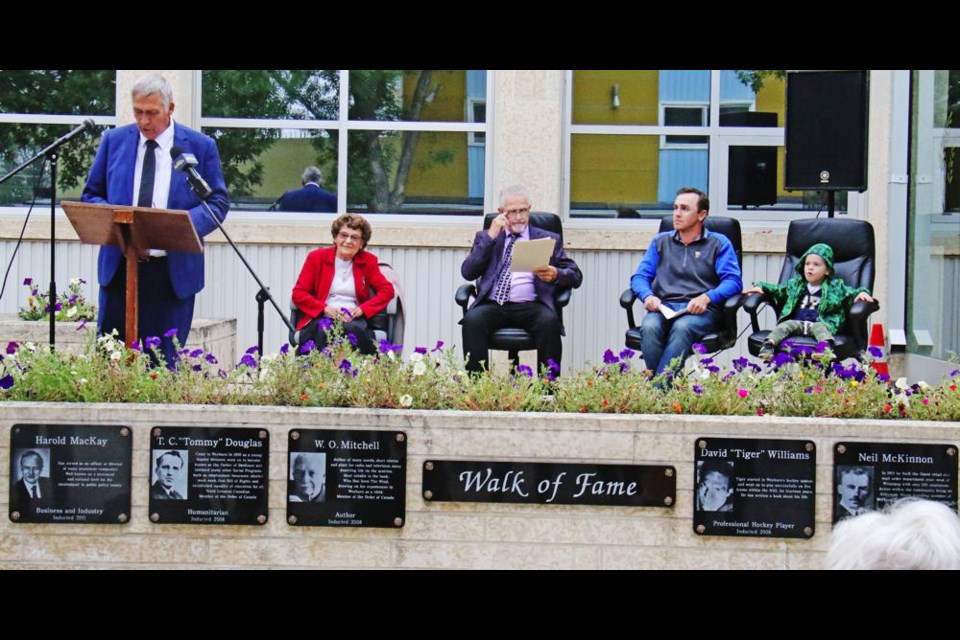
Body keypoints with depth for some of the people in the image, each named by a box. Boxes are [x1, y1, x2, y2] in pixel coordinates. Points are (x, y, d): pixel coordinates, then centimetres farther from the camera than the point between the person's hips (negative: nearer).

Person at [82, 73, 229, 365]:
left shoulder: (201, 147, 0)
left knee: (163, 361, 2)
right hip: (119, 267, 2)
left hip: (173, 272, -2)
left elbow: (218, 202, 2)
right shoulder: (114, 141, 7)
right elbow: (91, 196, 12)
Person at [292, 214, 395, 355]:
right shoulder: (316, 257, 12)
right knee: (325, 330, -38)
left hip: (354, 319, 1)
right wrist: (325, 309, -11)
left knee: (354, 329, -37)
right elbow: (298, 293, 6)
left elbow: (387, 290, 7)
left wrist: (362, 309, -9)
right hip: (321, 318, -1)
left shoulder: (368, 261, 15)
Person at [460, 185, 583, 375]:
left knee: (549, 322, -34)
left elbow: (576, 276, 13)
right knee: (472, 320, -32)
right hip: (493, 305, 1)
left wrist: (556, 275, -11)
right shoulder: (485, 237, 21)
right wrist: (490, 237, 0)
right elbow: (468, 272, 6)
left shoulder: (549, 239, 19)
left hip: (530, 306, -1)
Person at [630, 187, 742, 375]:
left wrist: (706, 297, -16)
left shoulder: (719, 243, 15)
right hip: (664, 307, 3)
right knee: (649, 327, -34)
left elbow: (733, 282, 3)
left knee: (682, 327, -38)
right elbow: (640, 277, 18)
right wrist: (647, 295, -7)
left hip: (700, 310, -3)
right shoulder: (660, 242, 25)